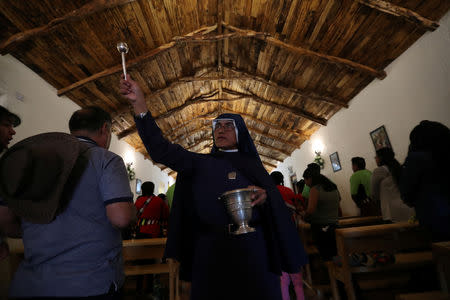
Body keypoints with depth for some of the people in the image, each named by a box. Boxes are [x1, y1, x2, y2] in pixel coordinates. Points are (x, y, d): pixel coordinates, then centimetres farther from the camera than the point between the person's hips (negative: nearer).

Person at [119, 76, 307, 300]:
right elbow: (161, 149, -7)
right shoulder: (200, 164, 5)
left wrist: (264, 197, -19)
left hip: (252, 250, 1)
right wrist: (139, 103, -16)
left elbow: (276, 205, 4)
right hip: (211, 251, 0)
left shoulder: (253, 165, 9)